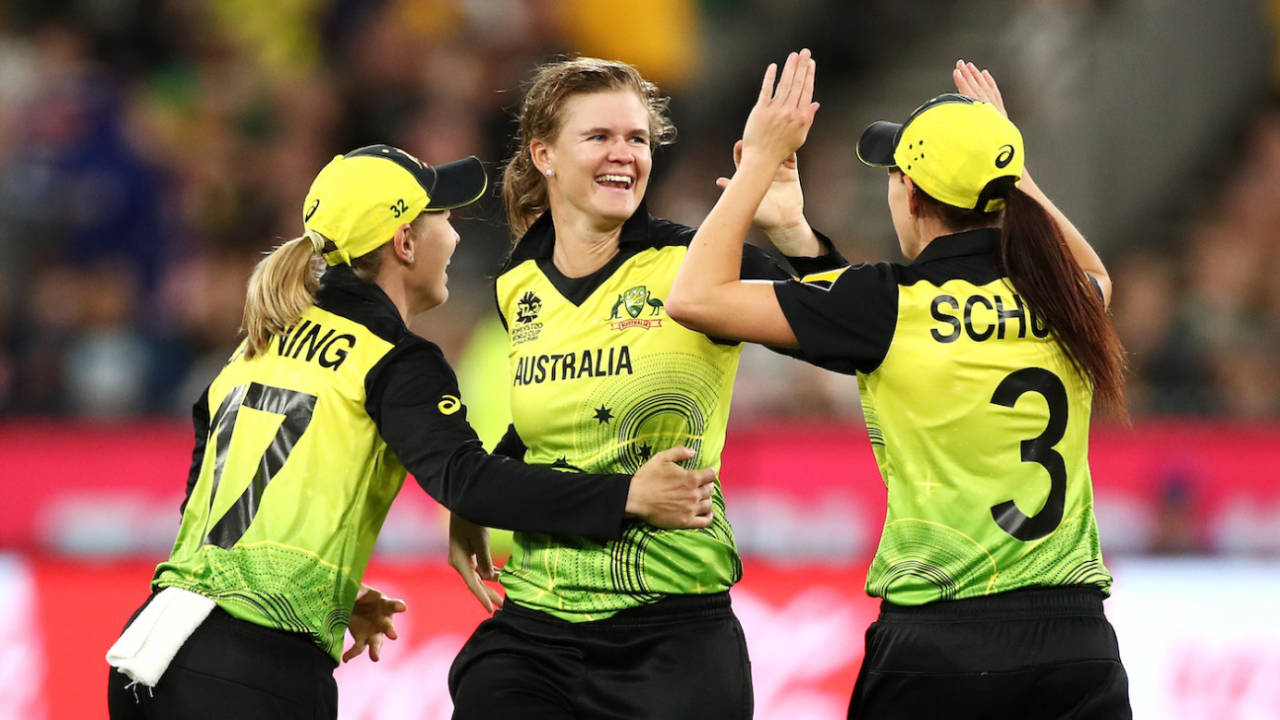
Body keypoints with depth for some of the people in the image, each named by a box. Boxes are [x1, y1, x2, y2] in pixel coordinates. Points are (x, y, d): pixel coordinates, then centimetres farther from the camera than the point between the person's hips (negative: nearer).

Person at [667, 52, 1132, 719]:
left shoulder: (890, 306, -9)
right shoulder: (1065, 302, 4)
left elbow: (696, 296, -4)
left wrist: (761, 159, 4)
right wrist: (1010, 167, 35)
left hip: (938, 645, -4)